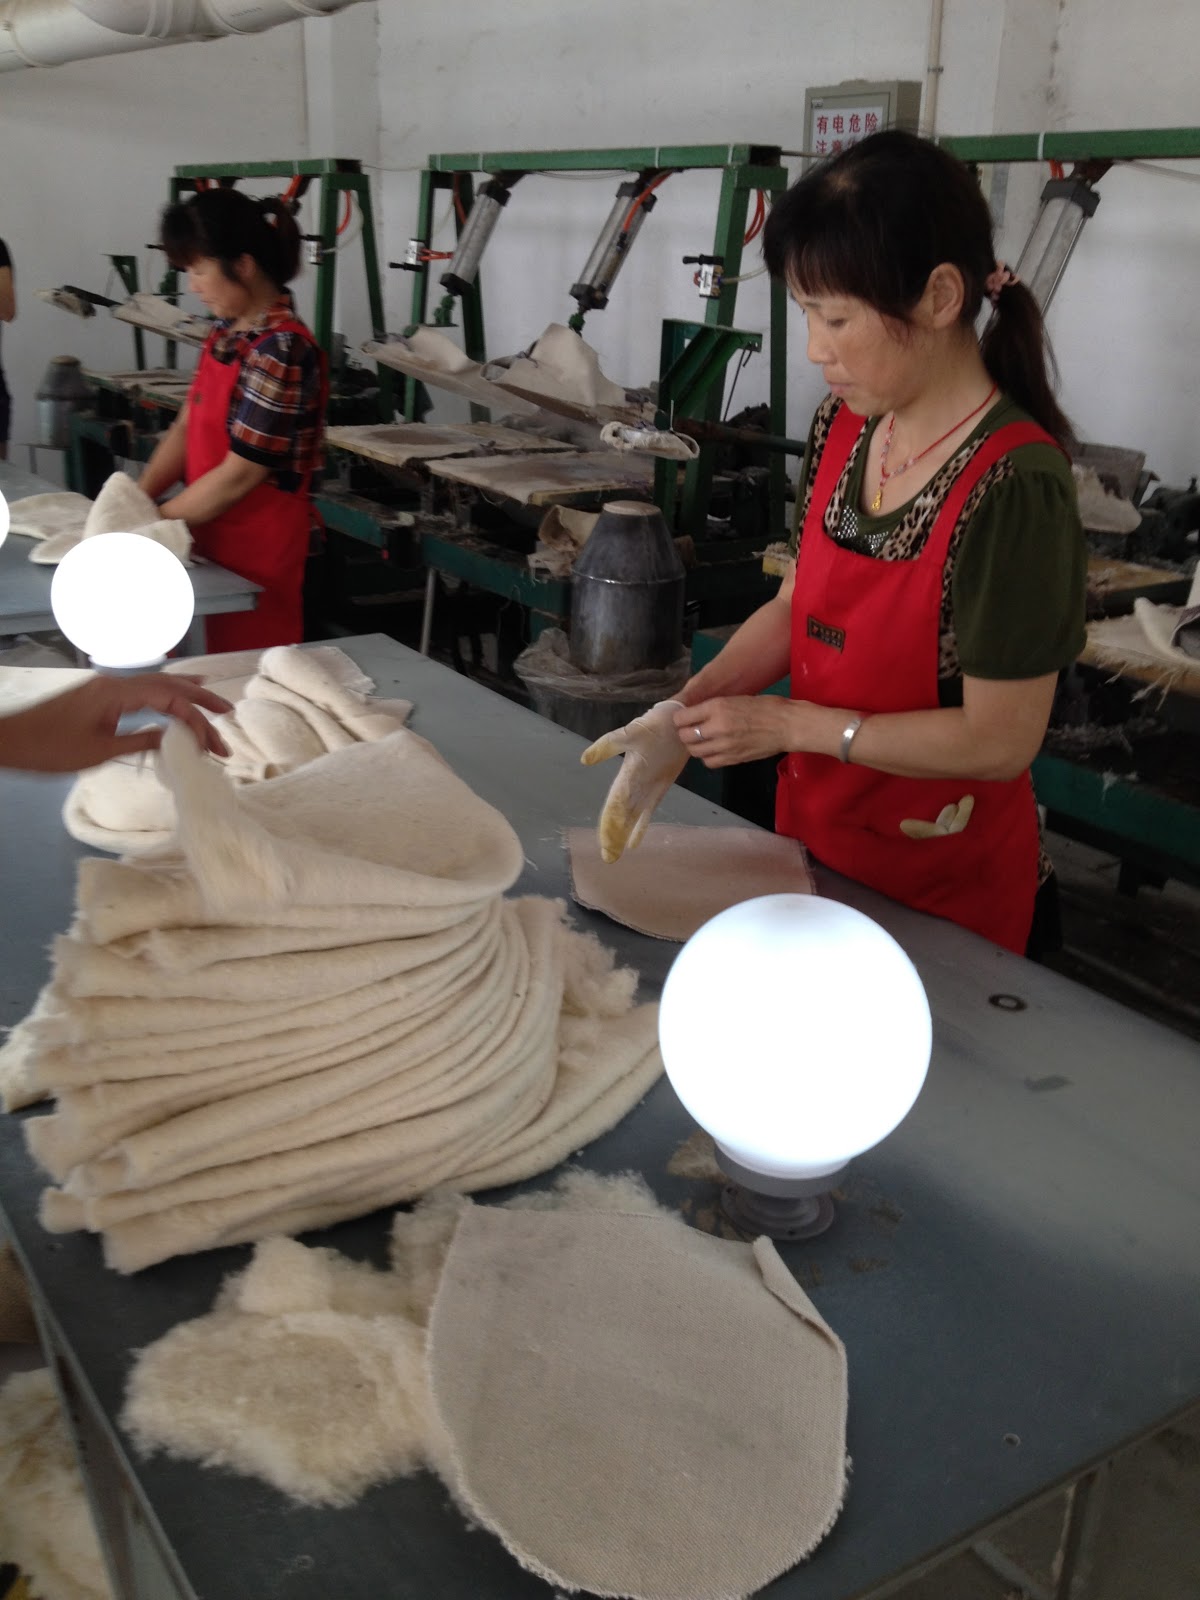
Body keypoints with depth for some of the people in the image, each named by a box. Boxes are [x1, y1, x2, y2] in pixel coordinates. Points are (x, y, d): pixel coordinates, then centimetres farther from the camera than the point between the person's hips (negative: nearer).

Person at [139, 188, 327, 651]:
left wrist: (155, 519, -9)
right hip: (214, 540, 8)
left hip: (258, 549, -8)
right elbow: (187, 427, 11)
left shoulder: (279, 352, -20)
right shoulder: (227, 334, 8)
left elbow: (239, 475, -19)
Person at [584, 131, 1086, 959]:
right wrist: (685, 712, -9)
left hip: (948, 896, -6)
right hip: (813, 838, 6)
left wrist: (787, 722, -19)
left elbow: (999, 741, -22)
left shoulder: (1012, 486, -24)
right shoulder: (843, 426, -3)